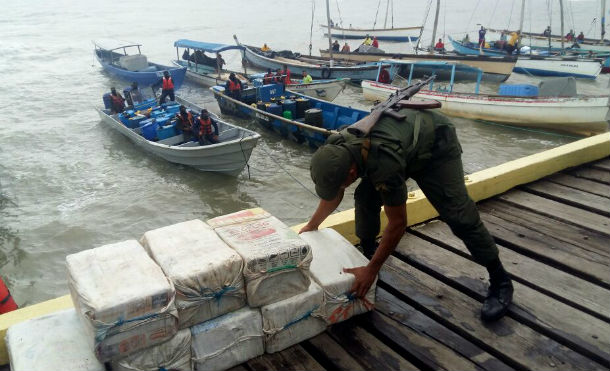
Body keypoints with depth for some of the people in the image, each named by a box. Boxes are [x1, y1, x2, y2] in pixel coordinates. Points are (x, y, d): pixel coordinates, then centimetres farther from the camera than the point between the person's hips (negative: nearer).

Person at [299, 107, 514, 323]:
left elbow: (397, 223, -33)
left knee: (457, 214, -14)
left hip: (436, 144, -6)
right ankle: (367, 253, 16)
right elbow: (333, 196, -1)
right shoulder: (335, 149, -23)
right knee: (365, 198, -7)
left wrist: (371, 270, -27)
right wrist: (312, 226, 10)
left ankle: (500, 281, 1)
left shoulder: (384, 163, -45)